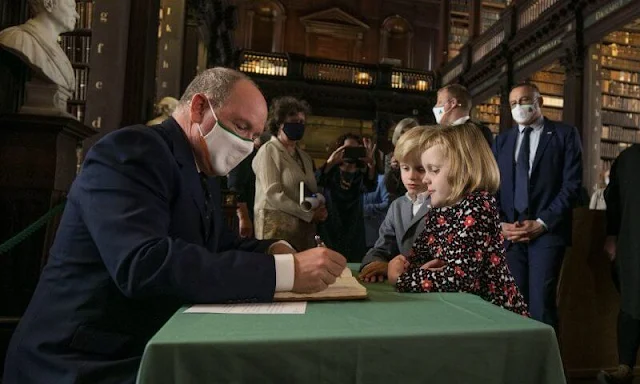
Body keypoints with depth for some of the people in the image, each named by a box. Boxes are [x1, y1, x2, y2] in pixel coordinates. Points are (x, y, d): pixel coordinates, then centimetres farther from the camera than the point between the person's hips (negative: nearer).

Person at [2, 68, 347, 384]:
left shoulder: (204, 173, 9)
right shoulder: (131, 151, -18)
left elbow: (219, 246, 16)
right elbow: (144, 264, -31)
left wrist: (272, 249, -4)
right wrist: (284, 271, -31)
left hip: (155, 349, 8)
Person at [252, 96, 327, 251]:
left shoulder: (304, 156, 17)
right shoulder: (269, 151, -4)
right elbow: (273, 194, -14)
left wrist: (320, 209, -6)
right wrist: (309, 214, -12)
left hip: (305, 226, 6)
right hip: (277, 225, -6)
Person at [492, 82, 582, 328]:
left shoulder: (565, 134, 6)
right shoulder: (502, 140, 17)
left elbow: (572, 184, -3)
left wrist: (542, 223, -11)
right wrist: (499, 224, -4)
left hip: (546, 232, -3)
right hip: (510, 233, 3)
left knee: (541, 304, -7)